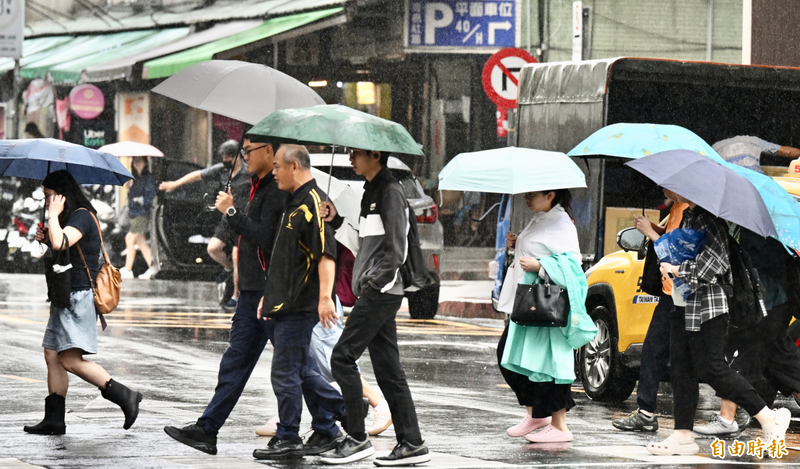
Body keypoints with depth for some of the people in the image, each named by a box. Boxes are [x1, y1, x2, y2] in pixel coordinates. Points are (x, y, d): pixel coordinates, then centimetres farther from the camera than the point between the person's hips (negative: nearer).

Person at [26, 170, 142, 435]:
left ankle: (124, 396, -13)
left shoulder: (82, 216, -12)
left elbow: (60, 243, -30)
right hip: (66, 297, 10)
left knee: (70, 359, -16)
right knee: (52, 356, 6)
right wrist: (45, 238, 9)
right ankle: (54, 420, 7)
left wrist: (53, 214, -15)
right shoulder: (71, 218, 19)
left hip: (79, 295, -10)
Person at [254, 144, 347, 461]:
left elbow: (326, 255, -24)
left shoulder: (313, 203, -15)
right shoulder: (294, 204, 18)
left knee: (285, 372, -5)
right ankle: (327, 430, 19)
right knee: (302, 369, 13)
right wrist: (269, 297, 27)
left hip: (299, 307, -10)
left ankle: (287, 439, 1)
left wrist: (325, 297, -32)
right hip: (286, 304, 10)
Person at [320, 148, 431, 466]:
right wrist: (337, 221, 11)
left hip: (380, 292, -10)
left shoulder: (390, 192, -11)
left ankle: (357, 439, -8)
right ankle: (411, 443, 6)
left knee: (342, 357, -11)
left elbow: (395, 250, -17)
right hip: (374, 293, 10)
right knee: (387, 368, 7)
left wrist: (373, 283, -18)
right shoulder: (371, 192, 19)